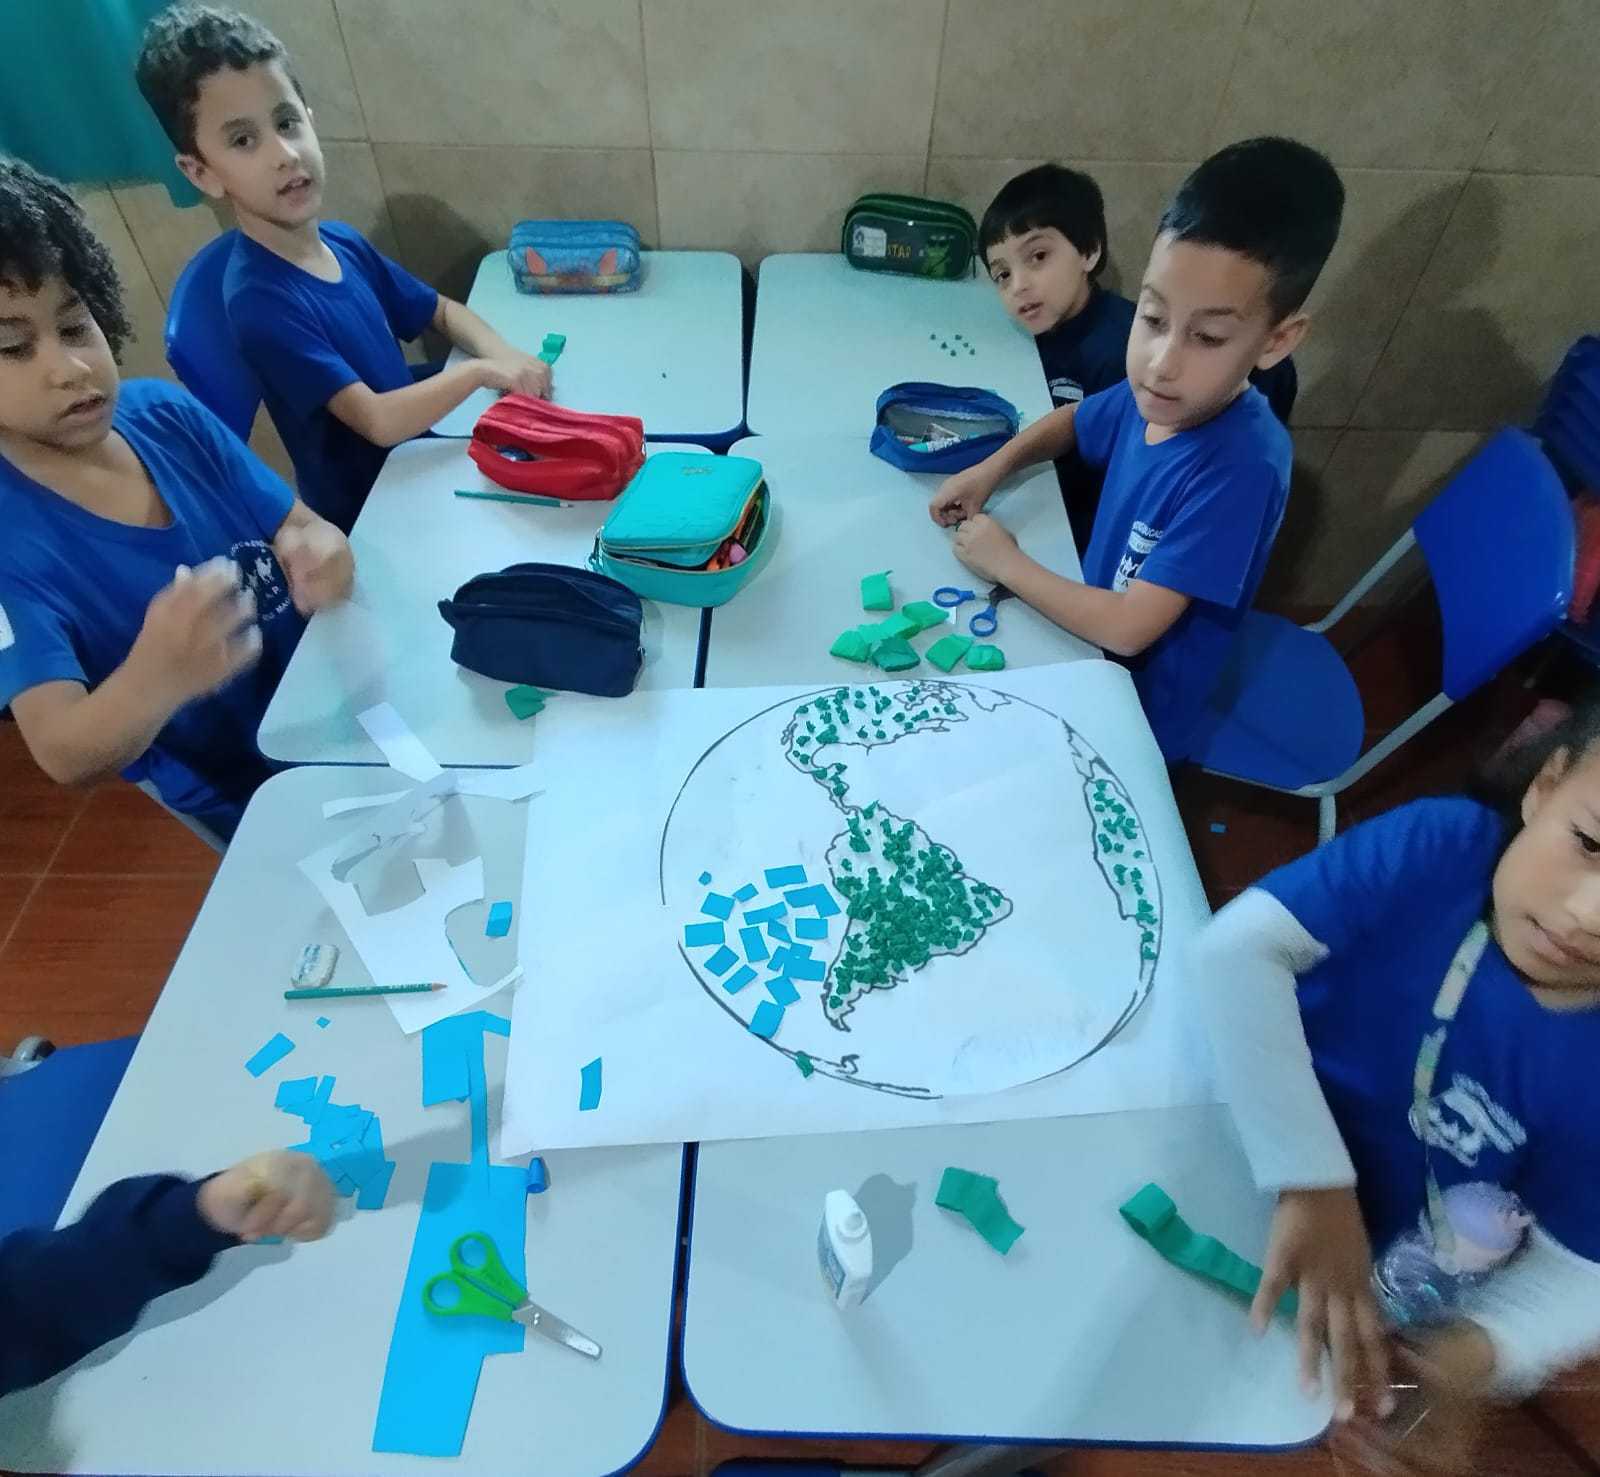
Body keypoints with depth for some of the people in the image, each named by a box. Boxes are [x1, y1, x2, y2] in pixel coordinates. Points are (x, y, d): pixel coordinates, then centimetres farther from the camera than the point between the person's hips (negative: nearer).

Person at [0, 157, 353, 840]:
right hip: (243, 801, -4)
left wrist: (319, 552, -28)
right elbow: (65, 755, -24)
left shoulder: (166, 413, -4)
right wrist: (156, 677, -47)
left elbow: (304, 527, -2)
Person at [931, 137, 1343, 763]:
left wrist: (1006, 563, -21)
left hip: (1136, 716, -6)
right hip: (1091, 654, 6)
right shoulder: (1156, 395, -10)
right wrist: (991, 468, -4)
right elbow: (1073, 420, 13)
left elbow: (1126, 627, -32)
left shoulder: (1241, 466, -31)